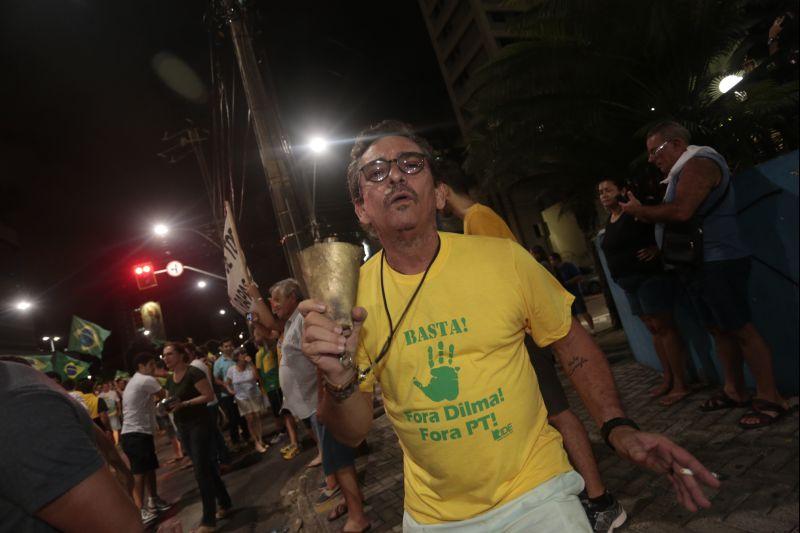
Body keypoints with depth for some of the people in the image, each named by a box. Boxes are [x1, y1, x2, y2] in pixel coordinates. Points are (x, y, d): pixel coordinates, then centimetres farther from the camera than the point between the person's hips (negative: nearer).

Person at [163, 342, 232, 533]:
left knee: (201, 470, -7)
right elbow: (173, 401, 19)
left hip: (199, 424, -8)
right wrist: (168, 406, -3)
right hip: (183, 427, 8)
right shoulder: (170, 379, 9)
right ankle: (225, 504, 28)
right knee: (206, 466, 15)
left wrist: (183, 404, -25)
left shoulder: (193, 373, -16)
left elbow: (209, 395, -20)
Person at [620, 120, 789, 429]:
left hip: (717, 262, -10)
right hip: (699, 265, 10)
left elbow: (681, 211, -27)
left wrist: (640, 210, -14)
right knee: (718, 329, 13)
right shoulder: (683, 171, 19)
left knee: (740, 329, -5)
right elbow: (673, 216, 21)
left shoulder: (699, 163, -12)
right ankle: (735, 391, 23)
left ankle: (770, 399, 5)